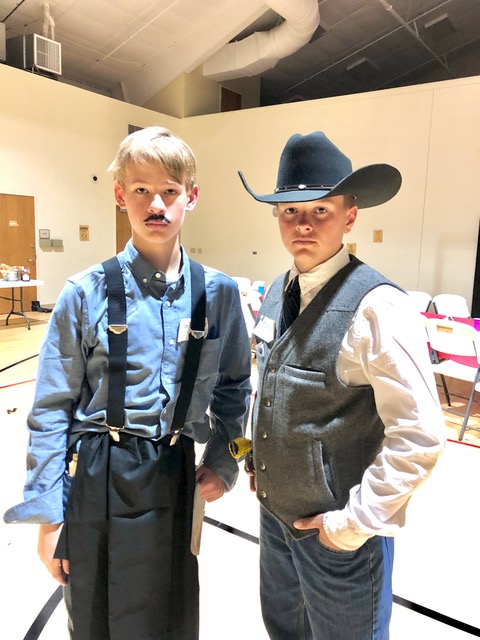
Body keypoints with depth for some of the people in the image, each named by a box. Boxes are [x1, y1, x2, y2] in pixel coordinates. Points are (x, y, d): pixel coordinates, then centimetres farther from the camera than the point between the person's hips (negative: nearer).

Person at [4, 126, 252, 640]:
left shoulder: (217, 293, -3)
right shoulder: (87, 293, -9)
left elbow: (233, 387, 9)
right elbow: (52, 409, -5)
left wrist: (222, 463, 1)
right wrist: (48, 515, -4)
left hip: (174, 478, 2)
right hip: (95, 477, -1)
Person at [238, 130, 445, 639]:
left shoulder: (377, 306, -23)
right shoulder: (277, 293, -1)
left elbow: (420, 437, -22)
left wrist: (357, 521, -17)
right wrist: (256, 458, 10)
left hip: (338, 532, -6)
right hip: (275, 511, 7)